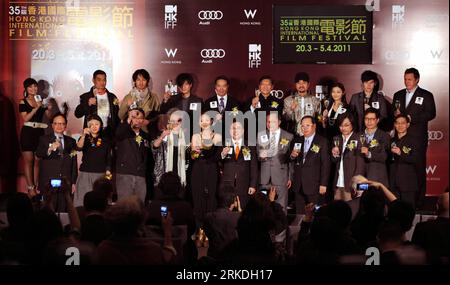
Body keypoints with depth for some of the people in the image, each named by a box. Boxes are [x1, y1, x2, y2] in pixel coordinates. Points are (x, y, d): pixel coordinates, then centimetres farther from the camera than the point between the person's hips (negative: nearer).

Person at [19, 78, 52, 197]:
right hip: (28, 132, -3)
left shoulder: (41, 100, 12)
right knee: (28, 160, -4)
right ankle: (30, 188, -4)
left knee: (37, 161, 2)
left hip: (39, 132, 4)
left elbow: (48, 116, 9)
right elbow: (25, 118, -10)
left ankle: (36, 186, 6)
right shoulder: (23, 102, 2)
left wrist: (48, 108, -9)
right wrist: (36, 108, -16)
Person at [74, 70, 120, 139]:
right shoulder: (86, 97, 6)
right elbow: (77, 114, -5)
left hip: (109, 133, 2)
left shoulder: (112, 97, 13)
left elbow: (117, 116, 14)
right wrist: (88, 104, -21)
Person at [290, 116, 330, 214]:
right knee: (300, 213, 6)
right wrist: (292, 156, -8)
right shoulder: (296, 141, 12)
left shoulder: (322, 142, -2)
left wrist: (323, 184, -10)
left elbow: (325, 164, -5)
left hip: (314, 185, -4)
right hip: (299, 185, 4)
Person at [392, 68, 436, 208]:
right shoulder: (398, 95, 18)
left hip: (418, 138, -4)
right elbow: (393, 112, 21)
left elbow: (431, 114, -7)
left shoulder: (426, 95, 3)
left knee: (418, 167, -3)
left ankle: (419, 198, 2)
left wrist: (412, 118, -16)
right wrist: (395, 114, -4)